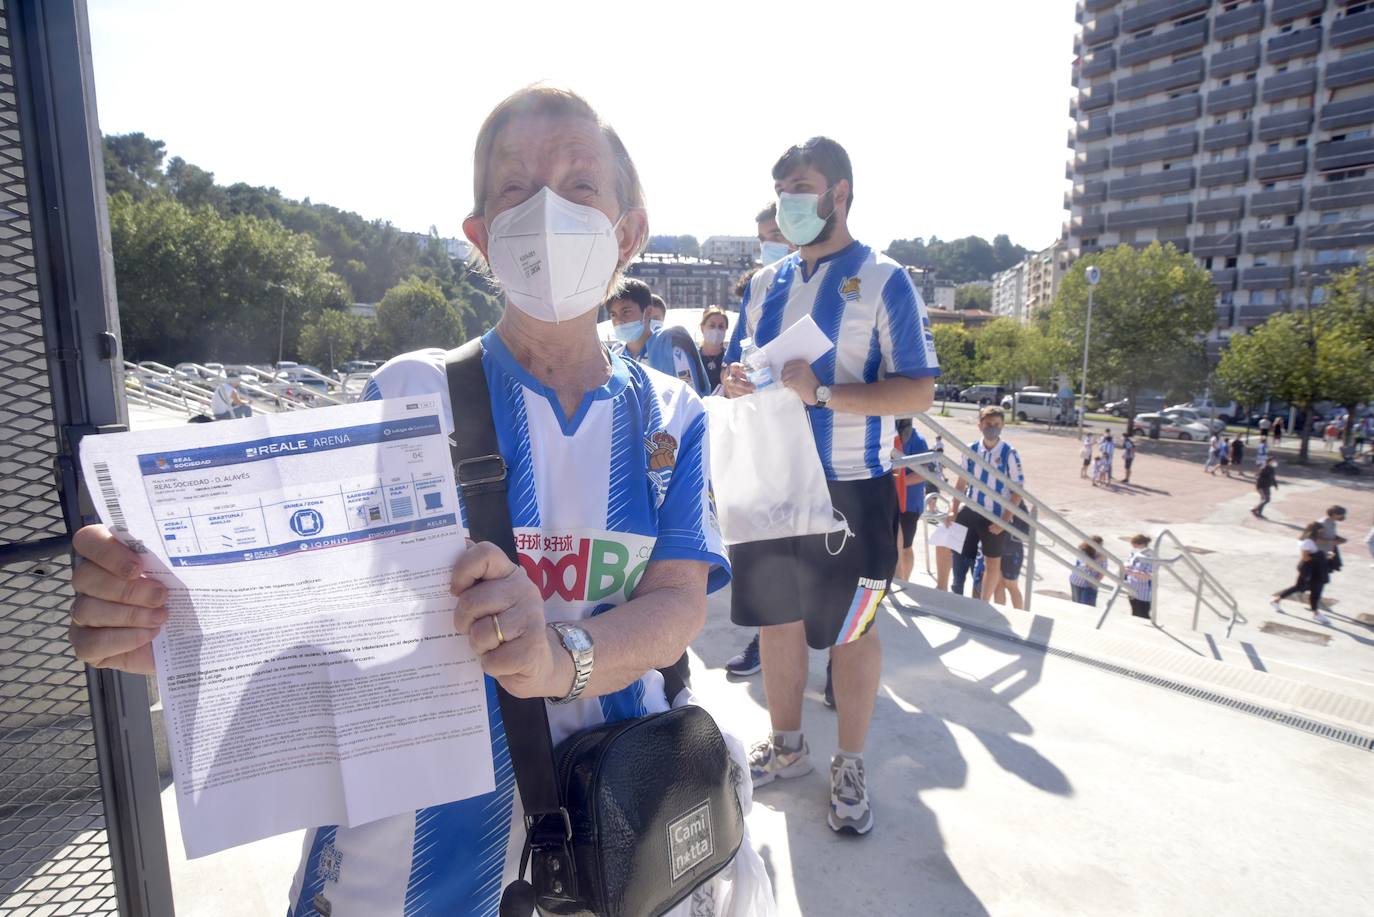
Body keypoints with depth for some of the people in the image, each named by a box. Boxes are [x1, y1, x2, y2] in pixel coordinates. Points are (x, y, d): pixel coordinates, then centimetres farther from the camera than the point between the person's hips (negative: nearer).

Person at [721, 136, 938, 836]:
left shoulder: (884, 281, -6)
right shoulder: (765, 283, 11)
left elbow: (919, 391, -13)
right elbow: (740, 369, 18)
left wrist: (822, 392, -25)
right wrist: (734, 380, -7)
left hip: (851, 489, -5)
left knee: (851, 629, 8)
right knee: (775, 617, 15)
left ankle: (849, 769, 28)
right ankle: (786, 745, 36)